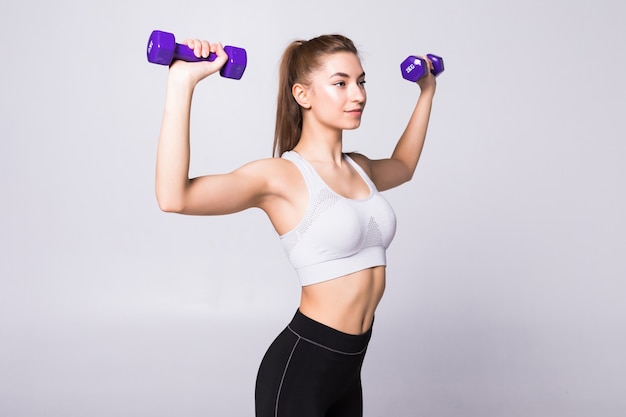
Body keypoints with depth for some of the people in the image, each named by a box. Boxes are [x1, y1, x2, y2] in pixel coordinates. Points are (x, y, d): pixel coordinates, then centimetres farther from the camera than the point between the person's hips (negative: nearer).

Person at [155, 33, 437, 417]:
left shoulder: (359, 168, 7)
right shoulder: (280, 176, -15)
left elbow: (403, 166, 30)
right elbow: (174, 197, -30)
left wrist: (427, 93, 30)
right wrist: (182, 83, -32)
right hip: (299, 367, -7)